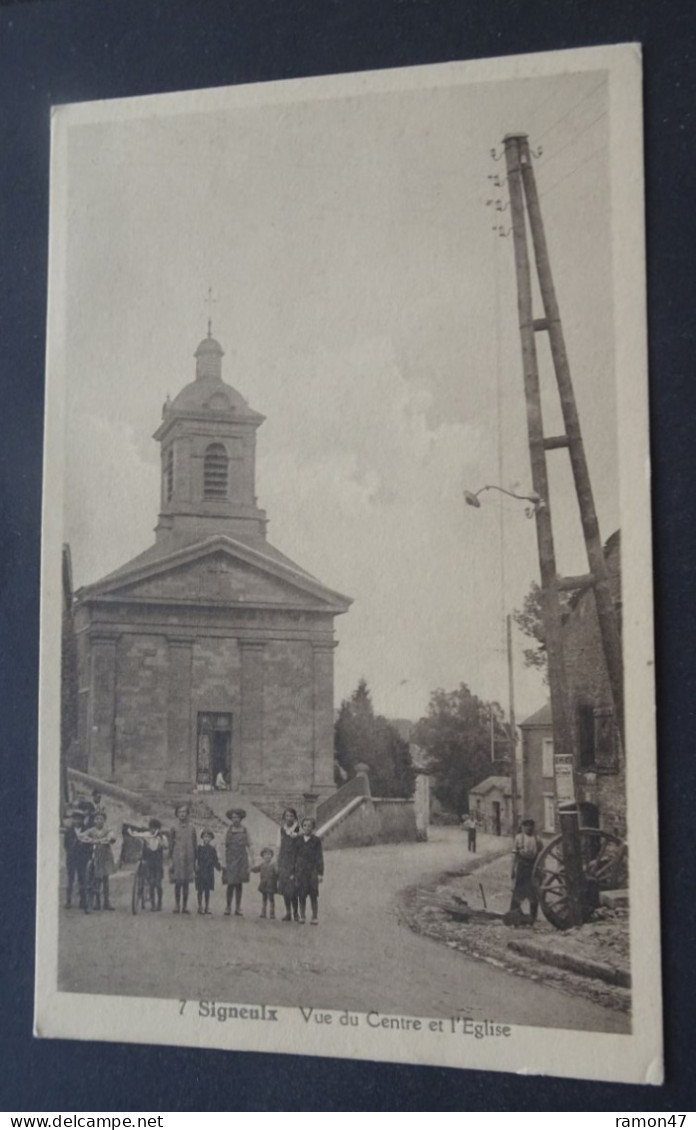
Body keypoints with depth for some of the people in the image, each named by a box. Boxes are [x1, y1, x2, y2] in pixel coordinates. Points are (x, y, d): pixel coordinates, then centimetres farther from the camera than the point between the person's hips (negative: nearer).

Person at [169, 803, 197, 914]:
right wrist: (170, 860, -3)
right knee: (178, 883, -2)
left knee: (186, 883, 2)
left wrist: (195, 861, 7)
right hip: (177, 858, -1)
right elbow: (170, 845, 3)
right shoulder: (174, 829, 3)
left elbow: (195, 845, 10)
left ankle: (185, 906, 7)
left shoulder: (192, 829, 7)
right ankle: (177, 905, 5)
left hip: (188, 859, 1)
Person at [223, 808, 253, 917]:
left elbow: (248, 845, 8)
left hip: (241, 859, 1)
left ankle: (238, 908, 7)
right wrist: (225, 861, 1)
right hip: (231, 859, -1)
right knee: (230, 884, -7)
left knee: (239, 884, 3)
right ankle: (228, 906, 1)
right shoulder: (229, 830, 4)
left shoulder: (244, 830, 6)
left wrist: (251, 858, 0)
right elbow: (226, 846, 5)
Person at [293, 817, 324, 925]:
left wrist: (320, 873, -4)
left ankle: (315, 917, 9)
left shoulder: (316, 840, 0)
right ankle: (302, 916, 13)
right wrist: (293, 872, 7)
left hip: (312, 870, -2)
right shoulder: (298, 840, 6)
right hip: (300, 870, 2)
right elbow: (295, 855, 10)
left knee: (313, 895, 1)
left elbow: (319, 857, 0)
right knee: (301, 895, 2)